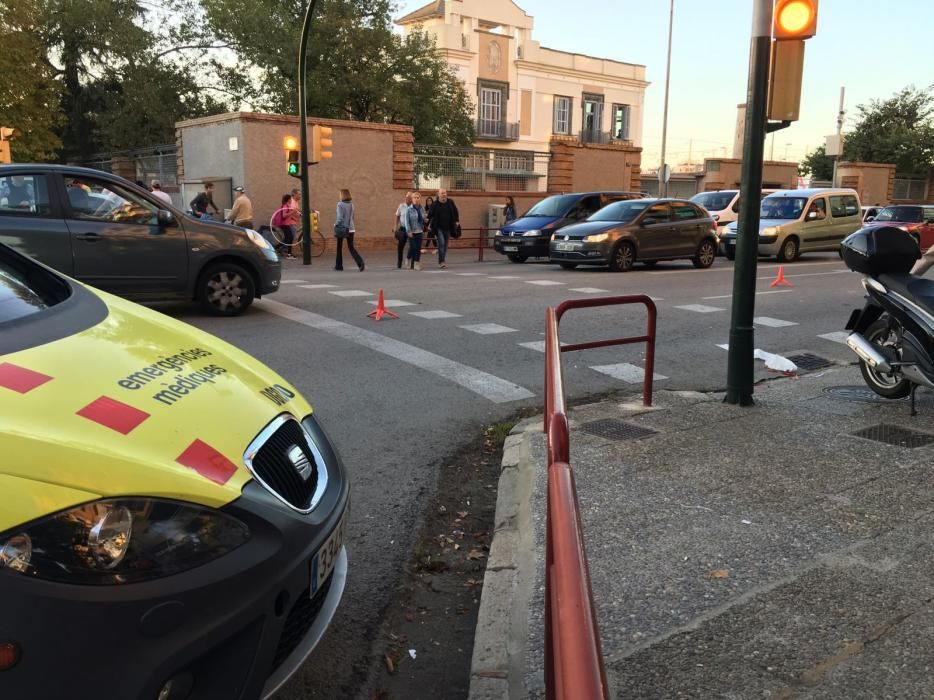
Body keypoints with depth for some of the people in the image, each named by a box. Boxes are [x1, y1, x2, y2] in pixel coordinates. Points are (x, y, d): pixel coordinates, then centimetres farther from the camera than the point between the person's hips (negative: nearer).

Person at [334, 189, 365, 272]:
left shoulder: (340, 204, -12)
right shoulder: (351, 204, 8)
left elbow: (340, 218, -17)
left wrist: (335, 225, -4)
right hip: (351, 229, 5)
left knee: (339, 247, 11)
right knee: (351, 247, 6)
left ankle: (339, 266, 19)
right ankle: (360, 262, -14)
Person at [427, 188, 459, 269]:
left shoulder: (450, 202, 3)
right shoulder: (435, 204, -5)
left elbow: (455, 212, 15)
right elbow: (430, 215, -4)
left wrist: (457, 221, 6)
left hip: (448, 228, 4)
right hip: (438, 228, -4)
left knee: (445, 245, 9)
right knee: (441, 243, -16)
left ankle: (442, 261, 20)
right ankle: (441, 261, -12)